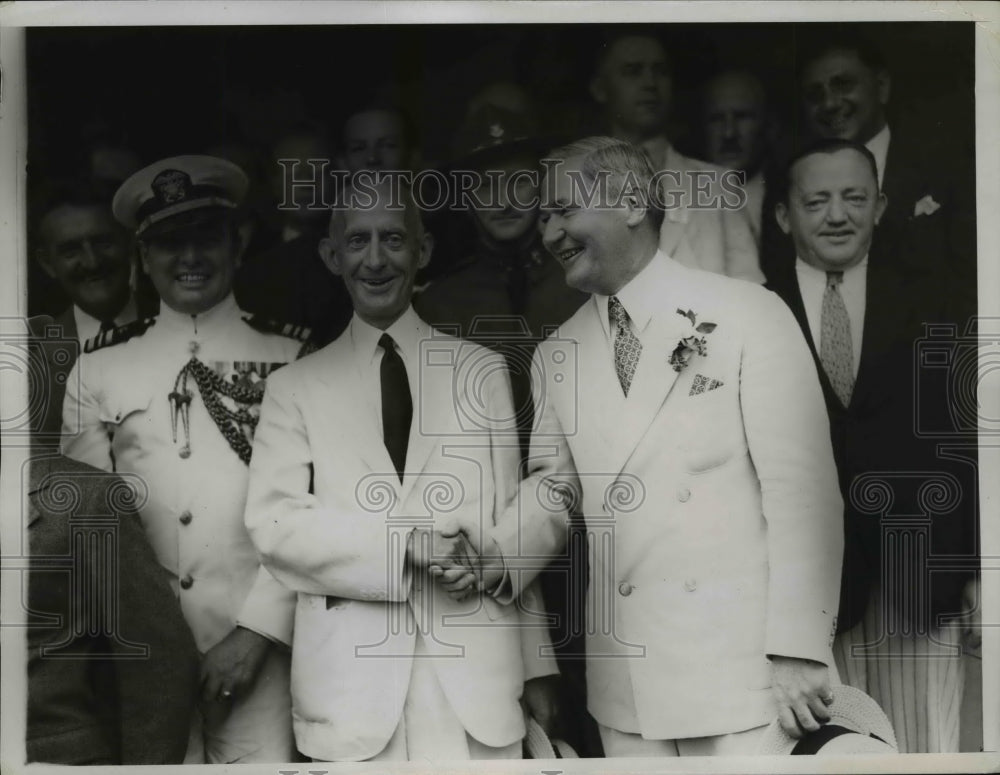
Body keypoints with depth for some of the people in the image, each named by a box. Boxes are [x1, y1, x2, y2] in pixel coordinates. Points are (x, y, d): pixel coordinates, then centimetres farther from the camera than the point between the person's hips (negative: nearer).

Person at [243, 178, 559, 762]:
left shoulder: (483, 370, 11)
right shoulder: (295, 388, 8)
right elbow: (273, 523, -3)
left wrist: (535, 667, 9)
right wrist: (403, 542, -14)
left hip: (476, 674, 1)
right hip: (349, 682, -1)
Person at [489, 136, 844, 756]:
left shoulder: (750, 315, -6)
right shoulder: (555, 357, 9)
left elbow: (799, 489, -9)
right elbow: (554, 485, 13)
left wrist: (798, 651, -12)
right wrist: (493, 559, -7)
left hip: (741, 669, -4)